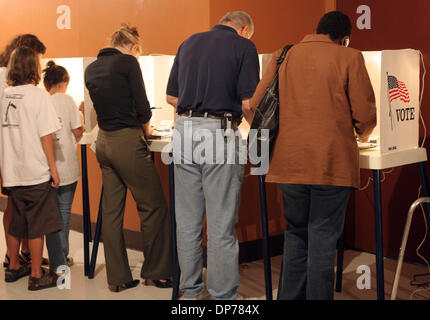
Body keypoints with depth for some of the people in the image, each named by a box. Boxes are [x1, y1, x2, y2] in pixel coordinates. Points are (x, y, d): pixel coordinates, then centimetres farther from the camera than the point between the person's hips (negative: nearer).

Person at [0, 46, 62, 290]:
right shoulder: (38, 95, -10)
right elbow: (46, 136, -13)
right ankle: (37, 276, 9)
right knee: (37, 225, 3)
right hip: (35, 171, -6)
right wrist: (53, 167, -6)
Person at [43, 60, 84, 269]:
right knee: (64, 211, 11)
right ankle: (62, 256, 18)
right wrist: (80, 118, 14)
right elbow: (77, 132, -4)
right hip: (66, 164, -1)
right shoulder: (66, 100, -5)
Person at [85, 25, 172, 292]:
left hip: (103, 141, 8)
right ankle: (156, 272, 10)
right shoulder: (128, 62, -7)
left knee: (112, 211, 9)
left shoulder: (92, 68, 13)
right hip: (127, 142, -8)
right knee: (154, 207, 3)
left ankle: (118, 278, 14)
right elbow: (141, 104, -9)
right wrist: (146, 128, 11)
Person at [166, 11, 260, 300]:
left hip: (184, 132, 6)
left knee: (188, 220, 13)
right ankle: (222, 295, 9)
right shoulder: (244, 46, 0)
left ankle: (191, 290, 23)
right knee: (221, 224, 1)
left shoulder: (189, 43, 17)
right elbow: (247, 103, -7)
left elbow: (171, 96, 17)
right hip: (220, 134, -5)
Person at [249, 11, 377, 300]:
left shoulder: (283, 56, 10)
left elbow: (256, 104, 11)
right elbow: (365, 114, -3)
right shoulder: (349, 58, -1)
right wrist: (362, 134, 19)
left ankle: (289, 296, 23)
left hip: (290, 162, 4)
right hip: (331, 162, -4)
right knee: (323, 238, 3)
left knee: (296, 233, 18)